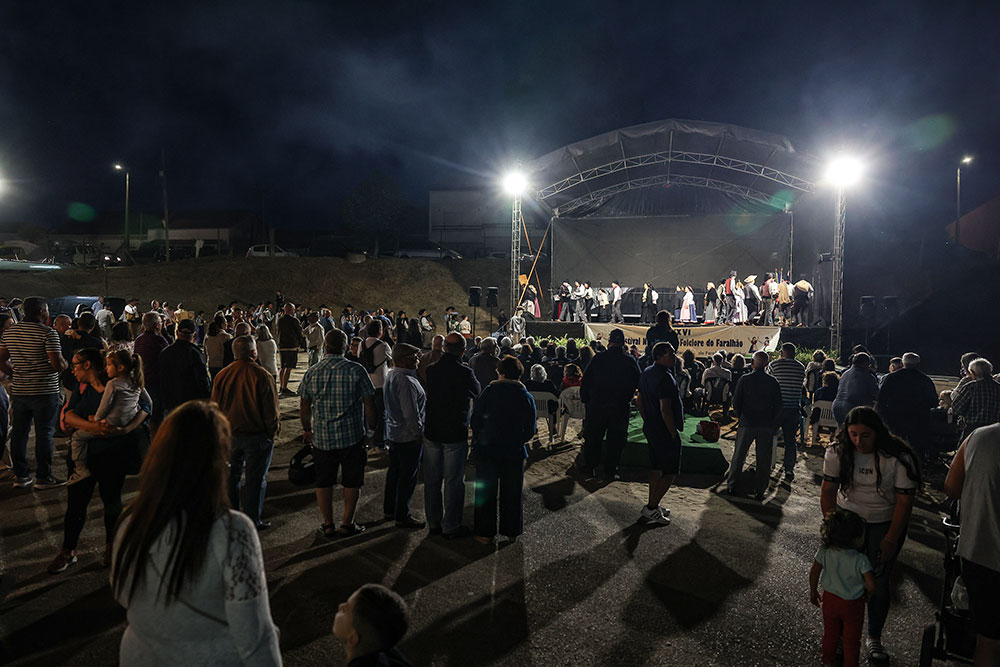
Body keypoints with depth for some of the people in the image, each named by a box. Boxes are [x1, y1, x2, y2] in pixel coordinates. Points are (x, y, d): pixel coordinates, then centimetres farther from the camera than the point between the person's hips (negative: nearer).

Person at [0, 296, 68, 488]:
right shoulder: (48, 333, -14)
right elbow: (58, 364, -19)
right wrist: (65, 364, 2)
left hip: (18, 391, 7)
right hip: (45, 391, -6)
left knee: (18, 433, 14)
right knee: (44, 434, 1)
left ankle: (20, 475, 22)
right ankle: (43, 477, 6)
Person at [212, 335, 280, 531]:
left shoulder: (222, 375, -4)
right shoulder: (262, 375, -18)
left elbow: (215, 408, 6)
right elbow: (271, 410, -14)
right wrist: (272, 433, 1)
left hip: (230, 434, 5)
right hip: (257, 435, -4)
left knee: (232, 475, 20)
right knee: (256, 479, 7)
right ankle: (252, 521, 14)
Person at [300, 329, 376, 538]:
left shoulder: (311, 373, 0)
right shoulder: (356, 371, -11)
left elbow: (304, 407, 8)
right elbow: (369, 404, -9)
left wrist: (307, 430, 22)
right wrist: (373, 427, 5)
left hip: (322, 438, 3)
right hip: (352, 436, -3)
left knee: (323, 482, 15)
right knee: (352, 482, 12)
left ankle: (328, 525, 23)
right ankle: (348, 524, 20)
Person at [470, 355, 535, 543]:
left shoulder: (489, 392, -8)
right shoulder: (526, 397, -3)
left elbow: (475, 419, -5)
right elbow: (530, 429, 0)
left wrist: (478, 441, 7)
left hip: (487, 450, -1)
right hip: (514, 451, 1)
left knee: (486, 491, 10)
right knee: (512, 492, 14)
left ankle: (485, 533, 17)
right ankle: (511, 531, 25)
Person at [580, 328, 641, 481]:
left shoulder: (598, 358, -7)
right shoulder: (630, 361, -7)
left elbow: (585, 381, -3)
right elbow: (638, 383, 4)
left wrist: (585, 400, 8)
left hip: (597, 405, 1)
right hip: (620, 407, 0)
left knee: (592, 437, 14)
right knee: (615, 440, 9)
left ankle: (589, 467, 22)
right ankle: (610, 471, 13)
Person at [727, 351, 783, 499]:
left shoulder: (744, 379, -6)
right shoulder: (773, 382, -4)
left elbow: (736, 402, -4)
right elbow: (779, 405, -1)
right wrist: (771, 420, 10)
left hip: (747, 424, -1)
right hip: (766, 426, 1)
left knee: (738, 455, 11)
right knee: (763, 459, 9)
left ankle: (731, 485, 15)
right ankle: (759, 490, 11)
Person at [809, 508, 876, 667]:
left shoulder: (824, 551, -19)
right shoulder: (860, 560, -29)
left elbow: (814, 573, -10)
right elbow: (871, 585, -27)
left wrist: (813, 592, 7)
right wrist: (867, 593, -2)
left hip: (829, 599, 4)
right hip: (852, 605, -4)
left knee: (830, 633, 26)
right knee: (851, 639, 20)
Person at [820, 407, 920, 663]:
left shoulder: (898, 458, -19)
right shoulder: (838, 453, -12)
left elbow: (904, 501, -13)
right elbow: (828, 491, -4)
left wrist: (891, 539, -11)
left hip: (885, 523, -1)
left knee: (879, 584, 2)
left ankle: (874, 637, 23)